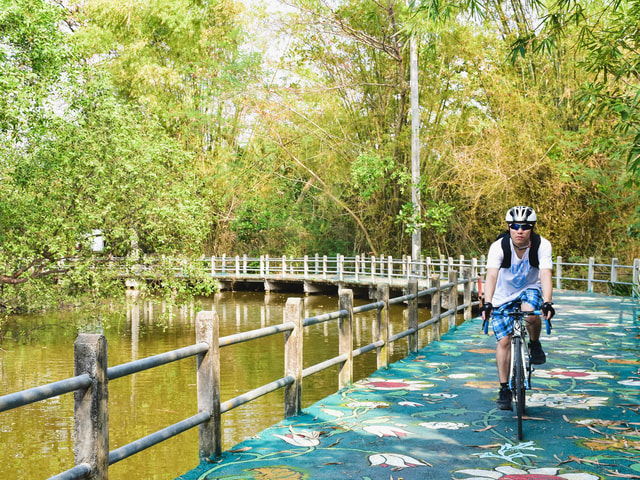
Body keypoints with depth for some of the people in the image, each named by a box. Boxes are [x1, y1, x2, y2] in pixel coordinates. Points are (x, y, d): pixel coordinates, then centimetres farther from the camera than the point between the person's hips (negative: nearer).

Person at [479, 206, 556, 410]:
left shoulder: (542, 245, -22)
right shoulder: (499, 246, -24)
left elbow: (546, 275, -32)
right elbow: (491, 275, -35)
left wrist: (547, 303, -47)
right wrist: (487, 303, -49)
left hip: (530, 289, 0)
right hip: (503, 295, 0)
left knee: (530, 314, -34)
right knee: (504, 341, -7)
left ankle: (535, 344, -2)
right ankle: (504, 389, 5)